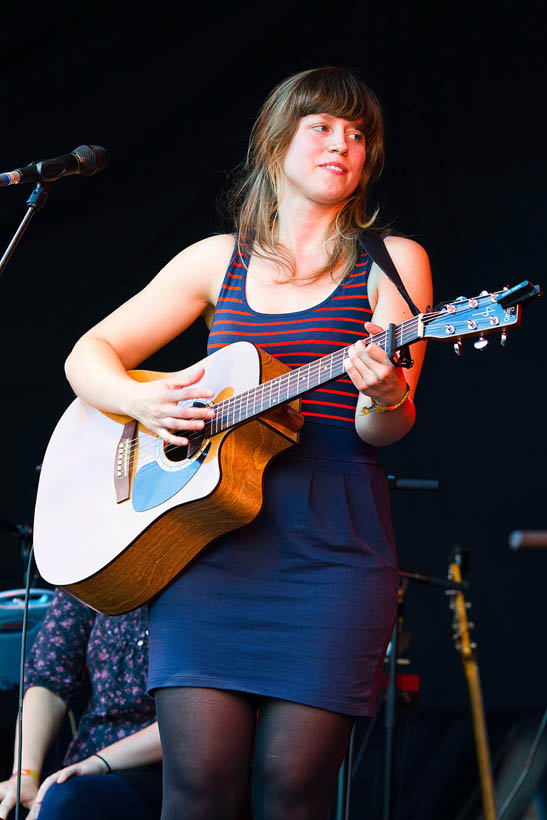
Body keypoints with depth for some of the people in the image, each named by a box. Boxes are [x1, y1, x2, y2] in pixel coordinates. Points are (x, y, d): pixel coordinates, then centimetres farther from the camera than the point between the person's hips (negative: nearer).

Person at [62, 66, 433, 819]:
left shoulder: (391, 263, 8)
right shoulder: (217, 261, 15)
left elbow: (384, 429, -1)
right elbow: (88, 355, 16)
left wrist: (382, 397, -25)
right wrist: (139, 400, -5)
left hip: (332, 542, -1)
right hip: (209, 536, 2)